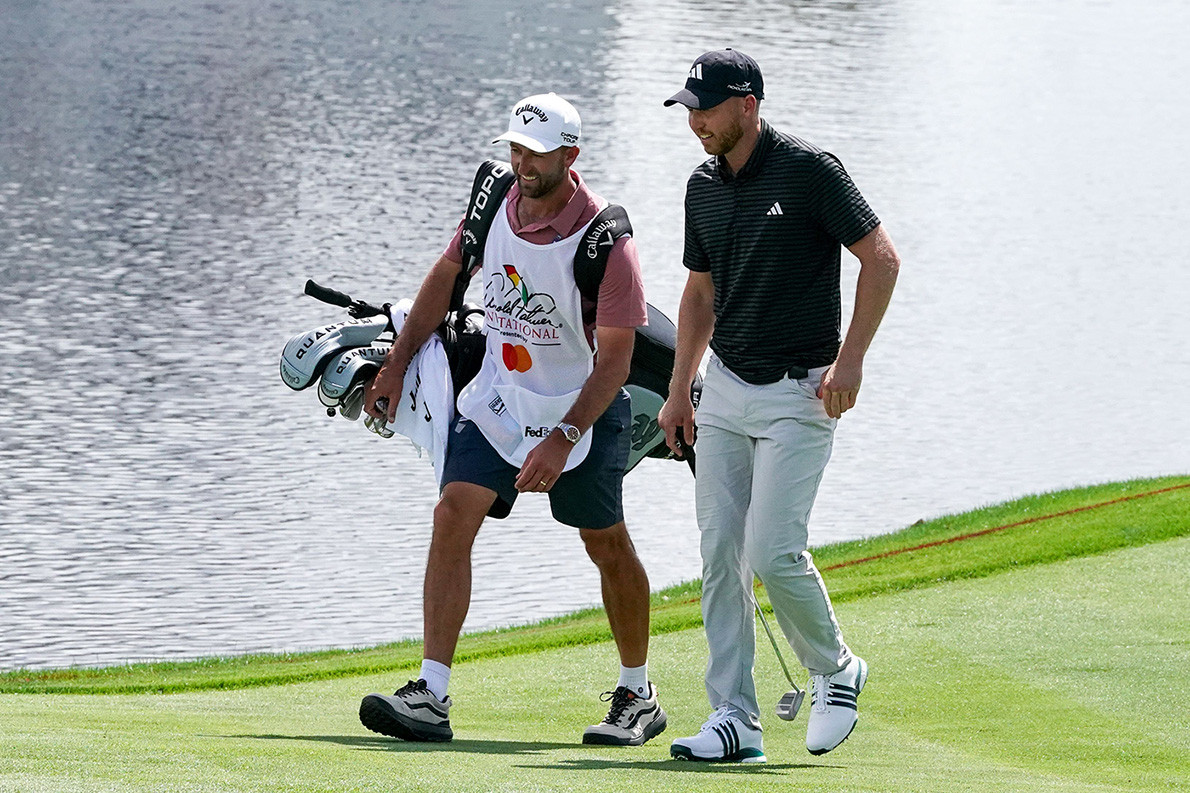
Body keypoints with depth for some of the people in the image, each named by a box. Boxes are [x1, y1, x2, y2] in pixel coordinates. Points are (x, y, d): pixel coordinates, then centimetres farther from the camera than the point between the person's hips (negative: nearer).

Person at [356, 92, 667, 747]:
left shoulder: (605, 240, -22)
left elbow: (615, 360, -22)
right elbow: (445, 276, 13)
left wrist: (562, 439, -31)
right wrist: (396, 364, 10)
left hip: (582, 405, -4)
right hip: (497, 395, 4)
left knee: (607, 545, 6)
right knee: (452, 515, -13)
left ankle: (638, 697, 26)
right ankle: (431, 697, -18)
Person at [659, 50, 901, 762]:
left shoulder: (809, 170, -12)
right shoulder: (704, 187, 9)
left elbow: (882, 257, -10)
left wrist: (851, 359, -15)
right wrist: (679, 391, 15)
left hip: (798, 393, -7)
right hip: (725, 389, 7)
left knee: (772, 550, -14)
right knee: (720, 554, 0)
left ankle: (836, 670, 11)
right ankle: (736, 719, 3)